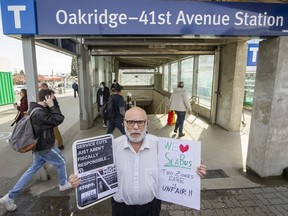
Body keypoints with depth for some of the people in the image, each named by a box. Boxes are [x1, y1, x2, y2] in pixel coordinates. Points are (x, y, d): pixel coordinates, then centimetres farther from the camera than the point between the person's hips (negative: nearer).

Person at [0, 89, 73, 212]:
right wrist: (51, 106, -29)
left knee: (33, 169, 19)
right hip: (46, 147, -9)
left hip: (39, 146, 9)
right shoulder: (40, 114, -30)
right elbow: (59, 119, -34)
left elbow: (52, 120, 8)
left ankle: (10, 197, 25)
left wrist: (50, 107, -3)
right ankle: (63, 184, 37)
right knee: (61, 163, 13)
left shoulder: (37, 110, 3)